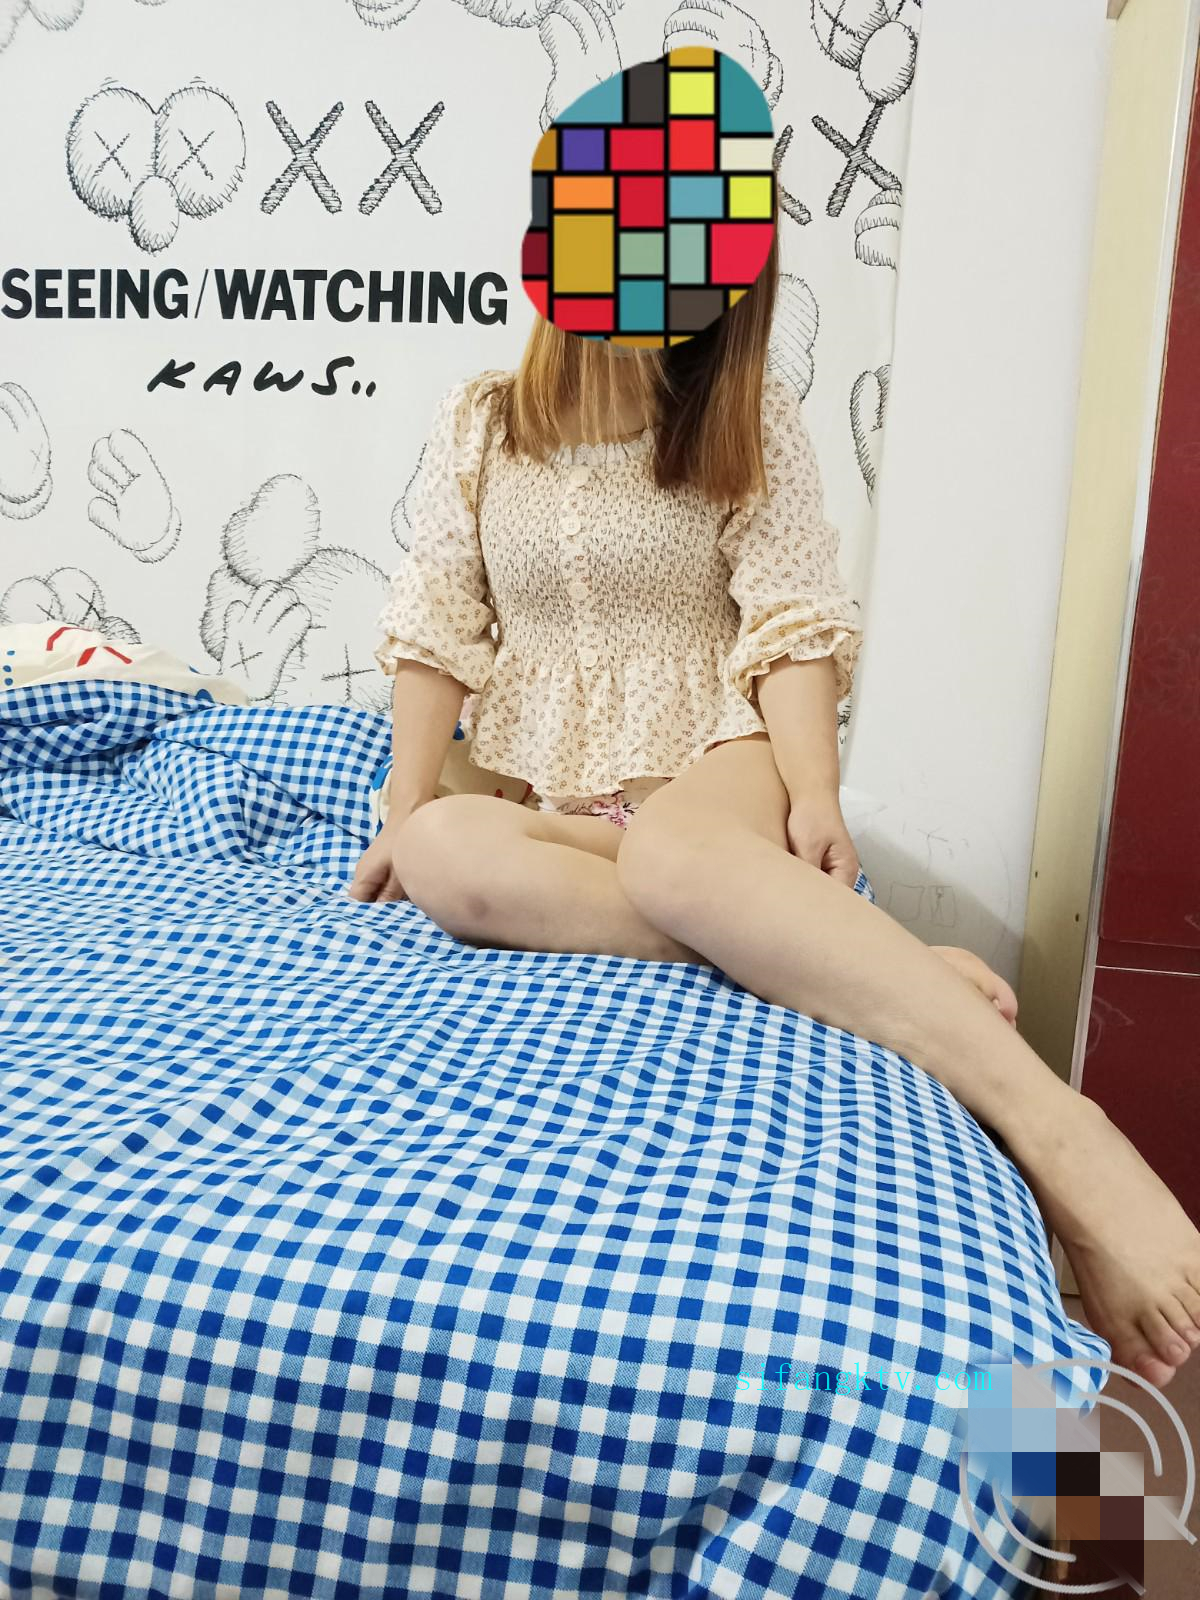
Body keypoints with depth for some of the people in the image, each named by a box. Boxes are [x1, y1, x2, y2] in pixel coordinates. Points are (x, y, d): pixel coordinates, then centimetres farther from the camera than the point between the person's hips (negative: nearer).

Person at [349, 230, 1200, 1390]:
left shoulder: (750, 420, 4)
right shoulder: (477, 425, 9)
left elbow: (793, 621, -6)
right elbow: (436, 630, 6)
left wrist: (814, 796, -21)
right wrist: (405, 810, -3)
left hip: (711, 769, -2)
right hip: (543, 799, 3)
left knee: (675, 852, -39)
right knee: (444, 855, -33)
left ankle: (1055, 1128, -43)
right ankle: (894, 970, -36)